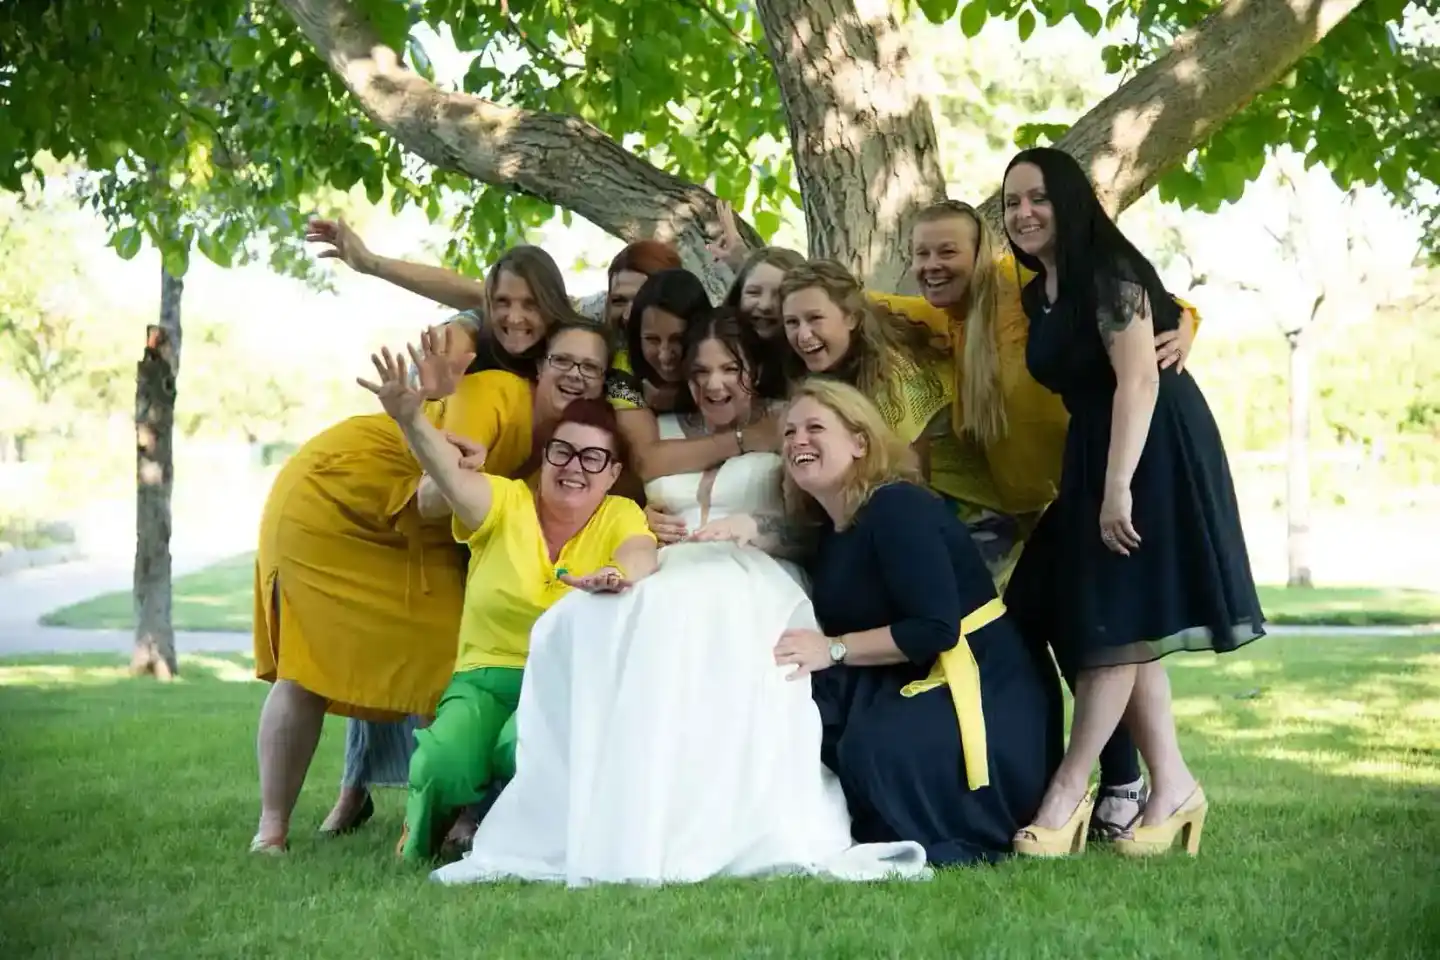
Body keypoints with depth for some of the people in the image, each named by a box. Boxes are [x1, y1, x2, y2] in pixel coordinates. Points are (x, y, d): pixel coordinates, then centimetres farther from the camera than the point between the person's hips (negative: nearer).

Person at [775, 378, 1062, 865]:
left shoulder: (898, 509, -18)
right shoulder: (829, 532, 11)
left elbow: (936, 628, -24)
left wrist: (832, 649, -21)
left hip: (991, 691, -10)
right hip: (917, 684, 10)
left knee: (876, 747, -31)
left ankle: (967, 840, -6)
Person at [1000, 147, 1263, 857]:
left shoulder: (1108, 273, -13)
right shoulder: (1038, 294, 14)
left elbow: (1139, 378, -21)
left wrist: (1117, 486, -26)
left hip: (1149, 453, -10)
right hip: (1092, 457, 10)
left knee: (1113, 622, -7)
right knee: (1117, 627, 7)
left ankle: (1068, 792, -3)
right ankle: (1172, 787, 12)